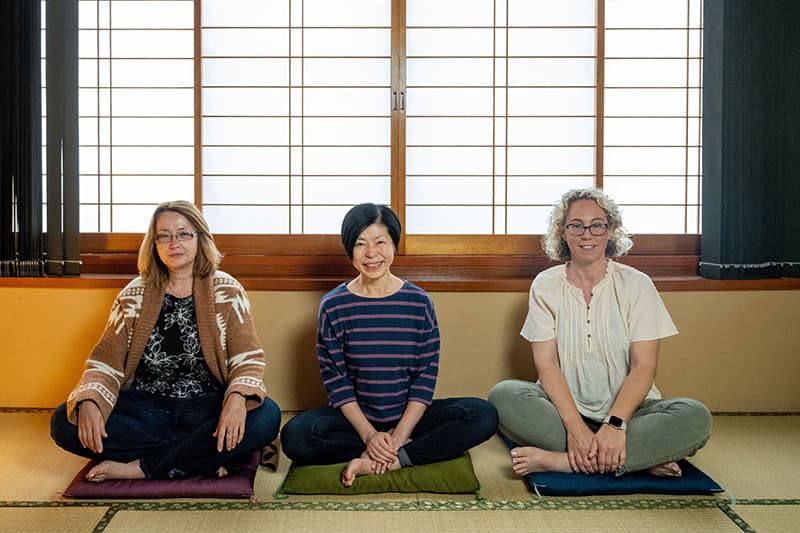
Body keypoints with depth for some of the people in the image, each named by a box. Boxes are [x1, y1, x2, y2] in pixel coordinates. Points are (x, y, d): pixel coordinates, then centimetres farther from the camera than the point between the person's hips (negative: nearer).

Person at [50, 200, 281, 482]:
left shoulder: (226, 291, 3)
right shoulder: (134, 296, 8)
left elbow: (248, 358, -6)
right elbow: (106, 362, 2)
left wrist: (238, 398, -28)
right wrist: (89, 402, -21)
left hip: (206, 406, -2)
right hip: (147, 406, 2)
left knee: (266, 416, -32)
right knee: (65, 422, -23)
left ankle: (143, 467, -23)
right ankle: (204, 456, -22)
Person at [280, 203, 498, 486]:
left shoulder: (418, 301, -1)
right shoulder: (333, 306, -3)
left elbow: (427, 375, -3)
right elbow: (335, 379, -4)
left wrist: (400, 434, -14)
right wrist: (369, 434, -16)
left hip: (409, 416, 1)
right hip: (355, 417, -1)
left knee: (483, 415, -23)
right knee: (295, 436, -30)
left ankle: (374, 463, -24)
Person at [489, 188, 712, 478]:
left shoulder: (636, 285, 1)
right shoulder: (545, 286, 4)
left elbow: (644, 366, -7)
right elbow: (546, 363, -6)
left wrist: (615, 424, -24)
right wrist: (576, 427, -22)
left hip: (626, 407, 0)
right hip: (564, 407, 1)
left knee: (696, 417, -28)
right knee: (502, 395, -29)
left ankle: (560, 460, -32)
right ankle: (642, 457, -28)